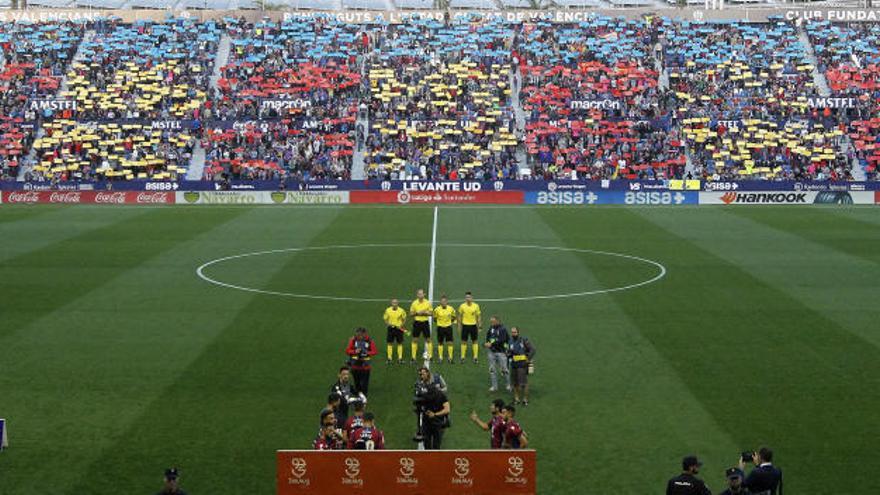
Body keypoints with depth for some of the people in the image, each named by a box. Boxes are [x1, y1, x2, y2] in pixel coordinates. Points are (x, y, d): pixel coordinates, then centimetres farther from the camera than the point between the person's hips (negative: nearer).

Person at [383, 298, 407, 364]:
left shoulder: (401, 310, -6)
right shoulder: (388, 310, -4)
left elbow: (404, 319, 6)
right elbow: (385, 319, 6)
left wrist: (401, 325, -9)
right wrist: (388, 323, -13)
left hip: (399, 328, -1)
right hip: (391, 328, 1)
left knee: (400, 343, 4)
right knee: (390, 343, 2)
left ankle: (400, 358, 12)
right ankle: (389, 358, 10)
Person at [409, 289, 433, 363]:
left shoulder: (428, 303, -1)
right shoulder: (414, 303, 0)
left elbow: (431, 313, 2)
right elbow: (411, 314, 4)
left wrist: (425, 313, -16)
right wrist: (417, 313, -15)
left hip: (425, 322, 0)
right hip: (417, 323, 0)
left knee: (428, 340, 2)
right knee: (415, 340, 1)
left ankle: (430, 356, 9)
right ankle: (413, 358, 6)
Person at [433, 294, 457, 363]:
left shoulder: (451, 309, -5)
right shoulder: (437, 309, -9)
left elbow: (454, 317, 11)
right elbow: (435, 318, 5)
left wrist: (450, 322, 2)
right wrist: (440, 322, -1)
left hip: (448, 327, 1)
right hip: (440, 327, -1)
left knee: (450, 343, -2)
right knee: (440, 343, 6)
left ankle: (450, 358, 8)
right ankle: (440, 358, 17)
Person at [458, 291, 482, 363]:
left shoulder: (476, 306, -3)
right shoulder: (462, 306, -3)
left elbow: (478, 317, 3)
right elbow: (460, 316, 6)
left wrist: (479, 326, 0)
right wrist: (459, 326, 3)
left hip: (473, 325, 0)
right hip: (465, 325, 0)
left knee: (474, 341, 5)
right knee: (464, 342, 3)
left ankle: (475, 357, 11)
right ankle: (462, 357, 11)